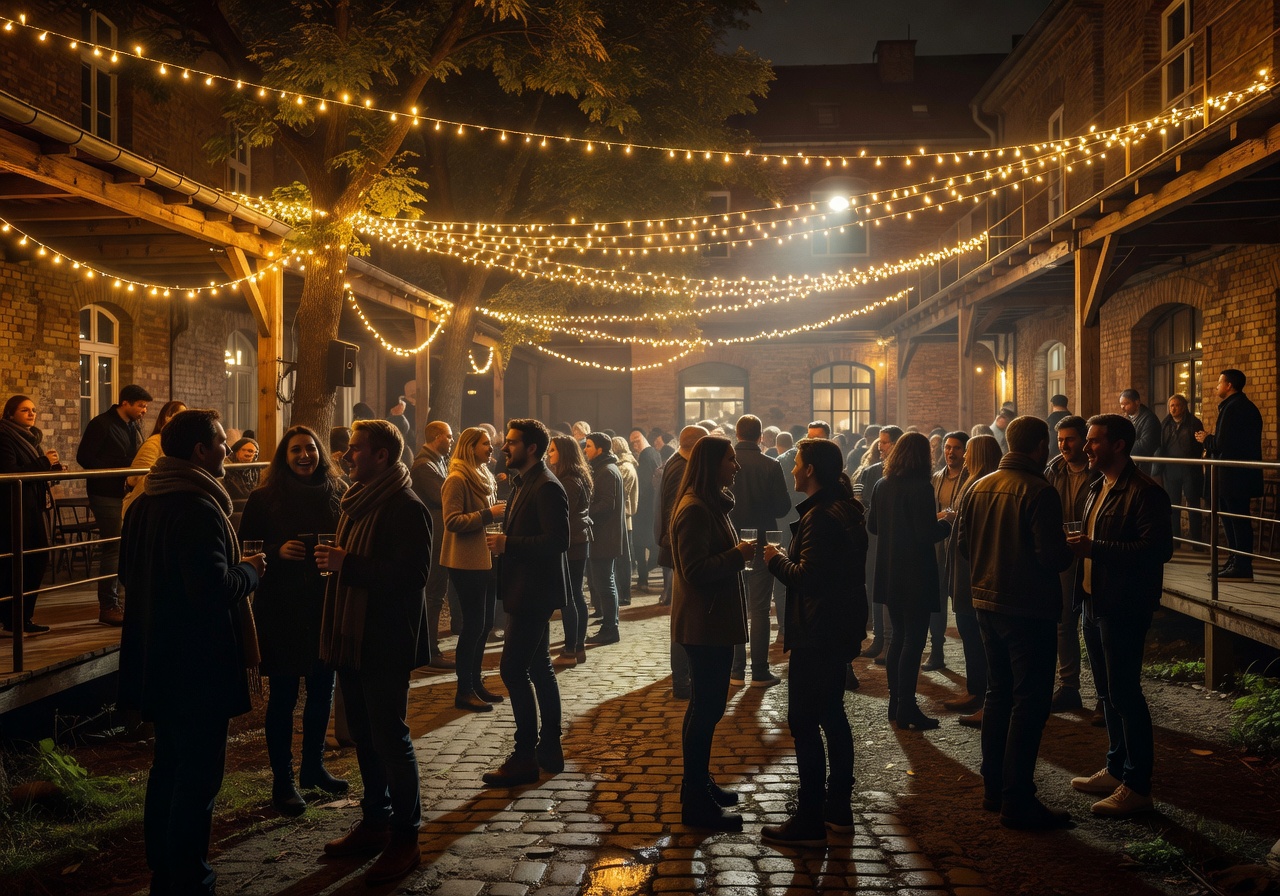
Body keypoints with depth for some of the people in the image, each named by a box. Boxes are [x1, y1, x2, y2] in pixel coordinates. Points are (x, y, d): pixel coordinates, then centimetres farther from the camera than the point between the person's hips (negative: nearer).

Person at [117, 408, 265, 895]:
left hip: (158, 659, 10)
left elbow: (129, 573, 19)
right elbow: (215, 590, -29)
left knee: (169, 766, 21)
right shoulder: (198, 508, -22)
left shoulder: (144, 503, 9)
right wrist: (250, 570, -11)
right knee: (199, 776, 1)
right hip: (199, 664, -10)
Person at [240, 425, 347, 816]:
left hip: (326, 607, 4)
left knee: (322, 690, 14)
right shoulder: (263, 499, -5)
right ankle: (282, 781, 16)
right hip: (281, 611, -4)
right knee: (282, 696, 3)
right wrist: (279, 551, -19)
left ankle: (313, 767, 32)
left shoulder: (337, 494, 3)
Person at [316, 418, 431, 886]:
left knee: (390, 739, -1)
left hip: (385, 644, -9)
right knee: (365, 736, 17)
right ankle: (375, 821, 31)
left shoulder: (406, 508, -15)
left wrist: (347, 564, -24)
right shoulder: (357, 500, 13)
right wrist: (333, 561, 5)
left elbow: (412, 575, -23)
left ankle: (405, 838, 10)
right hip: (352, 637, 9)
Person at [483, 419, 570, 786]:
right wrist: (504, 539, 2)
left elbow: (558, 540, -24)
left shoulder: (547, 487, -16)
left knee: (513, 669, -10)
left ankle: (525, 756, -3)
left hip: (534, 592, -10)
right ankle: (549, 749, 23)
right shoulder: (525, 483, 15)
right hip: (527, 590, 11)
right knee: (538, 669, 14)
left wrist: (508, 543, -21)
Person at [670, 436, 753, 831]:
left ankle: (698, 783, 31)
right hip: (704, 624, -11)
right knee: (707, 707, -4)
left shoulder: (712, 504, 15)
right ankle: (696, 803, 5)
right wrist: (737, 554, -21)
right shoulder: (694, 510, -19)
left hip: (714, 622, 11)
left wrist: (739, 552, 11)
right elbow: (695, 571, -24)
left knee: (707, 704, 18)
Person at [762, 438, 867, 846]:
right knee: (832, 714, 19)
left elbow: (808, 577, -25)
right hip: (841, 630, 11)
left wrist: (777, 560, -10)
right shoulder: (846, 509, 12)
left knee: (804, 723, -3)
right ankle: (838, 808, 29)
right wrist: (787, 557, 9)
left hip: (817, 635, -11)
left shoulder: (819, 517, -21)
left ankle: (810, 821, 4)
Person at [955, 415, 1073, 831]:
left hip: (987, 603, 7)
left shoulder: (978, 487, 4)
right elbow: (1053, 556, -21)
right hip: (1028, 608, -7)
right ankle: (1017, 801, 2)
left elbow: (962, 544, 9)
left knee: (998, 692, 18)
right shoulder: (1039, 491, -17)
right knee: (1029, 702, 0)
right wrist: (1068, 549, 0)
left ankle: (993, 787, 25)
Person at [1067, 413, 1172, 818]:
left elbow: (1158, 548, -23)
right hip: (1094, 603, 9)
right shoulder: (1098, 488, 14)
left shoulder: (1144, 491, -15)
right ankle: (1116, 770, 29)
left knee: (1124, 694, -4)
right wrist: (1079, 546, 3)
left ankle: (1137, 788, 6)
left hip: (1123, 608, -9)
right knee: (1109, 693, 17)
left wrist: (1095, 548, -26)